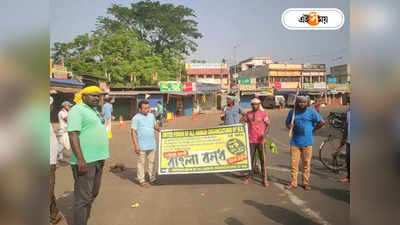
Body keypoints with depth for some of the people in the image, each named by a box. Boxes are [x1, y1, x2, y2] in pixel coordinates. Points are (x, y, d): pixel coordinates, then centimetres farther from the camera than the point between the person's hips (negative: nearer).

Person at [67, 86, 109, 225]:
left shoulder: (94, 110, 16)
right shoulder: (77, 110, -11)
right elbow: (73, 135, -20)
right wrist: (80, 160, -26)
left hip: (98, 159, 9)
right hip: (85, 161, -9)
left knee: (92, 194, 19)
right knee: (83, 198, -2)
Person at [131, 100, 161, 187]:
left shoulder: (151, 115, 10)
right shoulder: (136, 118, -8)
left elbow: (155, 126, 22)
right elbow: (133, 132, -10)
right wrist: (136, 145, -15)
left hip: (152, 144, 6)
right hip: (142, 145, -5)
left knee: (152, 162, 12)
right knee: (141, 162, 4)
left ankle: (153, 178, 23)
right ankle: (141, 180, 15)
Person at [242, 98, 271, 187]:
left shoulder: (263, 114, -3)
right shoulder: (248, 113, 6)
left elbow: (268, 125, -1)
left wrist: (265, 134, -17)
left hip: (260, 140, -2)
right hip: (251, 140, 3)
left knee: (263, 159, 1)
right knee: (251, 158, 10)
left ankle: (264, 179, 9)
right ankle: (250, 177, 23)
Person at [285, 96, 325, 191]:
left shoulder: (311, 111, -1)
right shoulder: (292, 112, 8)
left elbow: (322, 122, 0)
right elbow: (287, 123, 18)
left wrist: (313, 129, 4)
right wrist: (289, 126, -4)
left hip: (307, 142, -2)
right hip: (295, 142, 2)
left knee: (306, 163, 5)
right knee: (294, 163, 4)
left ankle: (306, 183, 19)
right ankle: (293, 182, 15)